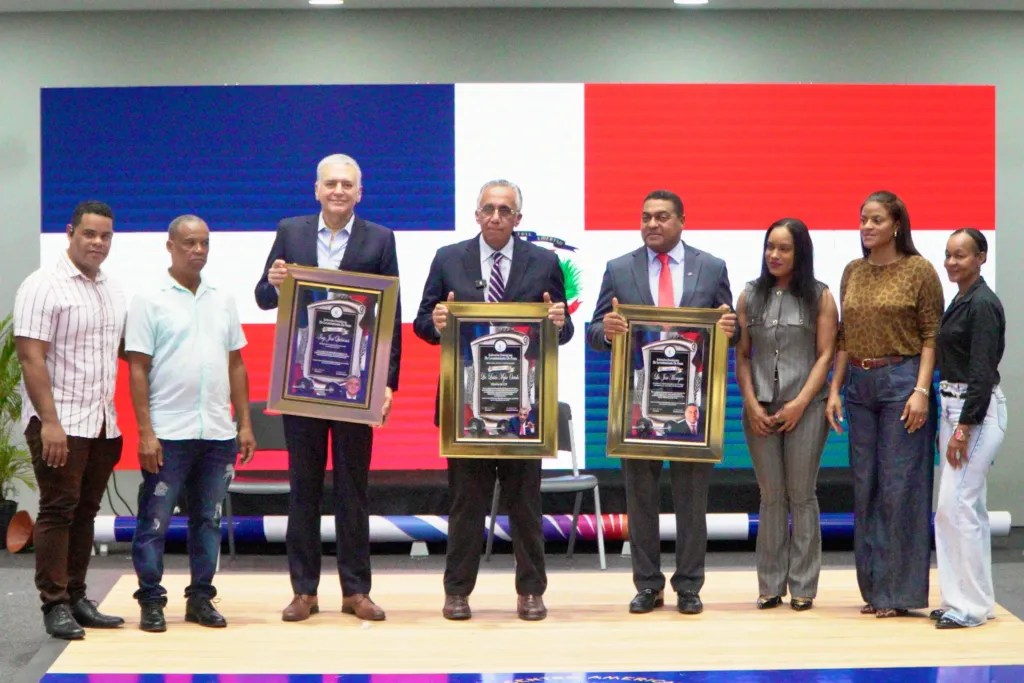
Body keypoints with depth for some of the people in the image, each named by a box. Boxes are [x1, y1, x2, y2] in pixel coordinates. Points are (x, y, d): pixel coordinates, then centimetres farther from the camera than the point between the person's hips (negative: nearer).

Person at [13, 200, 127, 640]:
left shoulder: (114, 292, 14)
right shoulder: (44, 287, -8)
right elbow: (31, 359, -14)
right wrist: (50, 422, -20)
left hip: (103, 425, 7)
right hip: (60, 423, -7)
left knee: (85, 512, 10)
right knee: (58, 511, -4)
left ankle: (76, 599, 16)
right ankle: (55, 605, 0)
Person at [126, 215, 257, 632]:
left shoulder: (223, 301, 12)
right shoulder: (150, 302, -2)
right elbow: (137, 370, -5)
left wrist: (245, 423, 9)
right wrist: (145, 432, -11)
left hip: (218, 433, 5)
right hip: (168, 434, -4)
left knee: (208, 520, 9)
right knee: (155, 521, 0)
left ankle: (201, 598, 18)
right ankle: (151, 602, 9)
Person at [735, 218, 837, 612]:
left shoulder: (819, 297, 3)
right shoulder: (750, 296, 10)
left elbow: (825, 355, -1)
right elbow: (742, 356, 8)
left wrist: (800, 403, -10)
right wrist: (751, 404, -3)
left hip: (806, 407, -2)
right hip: (760, 409, 2)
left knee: (802, 497, 1)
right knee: (771, 497, 5)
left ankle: (803, 586, 7)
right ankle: (770, 585, 10)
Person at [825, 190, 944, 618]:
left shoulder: (919, 270, -4)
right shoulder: (853, 272, 12)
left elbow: (932, 335, -6)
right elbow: (844, 338, 14)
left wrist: (921, 390, -15)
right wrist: (835, 389, 7)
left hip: (902, 381, -6)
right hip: (859, 386, 6)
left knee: (900, 487, -4)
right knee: (865, 487, 8)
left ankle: (901, 591, 4)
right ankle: (874, 588, 16)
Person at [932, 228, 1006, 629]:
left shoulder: (983, 304, -14)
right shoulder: (960, 302, 15)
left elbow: (982, 371, -19)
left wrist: (964, 428, -21)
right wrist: (948, 426, 18)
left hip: (977, 410, -10)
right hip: (955, 408, 10)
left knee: (955, 506, -11)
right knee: (968, 506, 11)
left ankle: (969, 606, -6)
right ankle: (975, 600, 17)